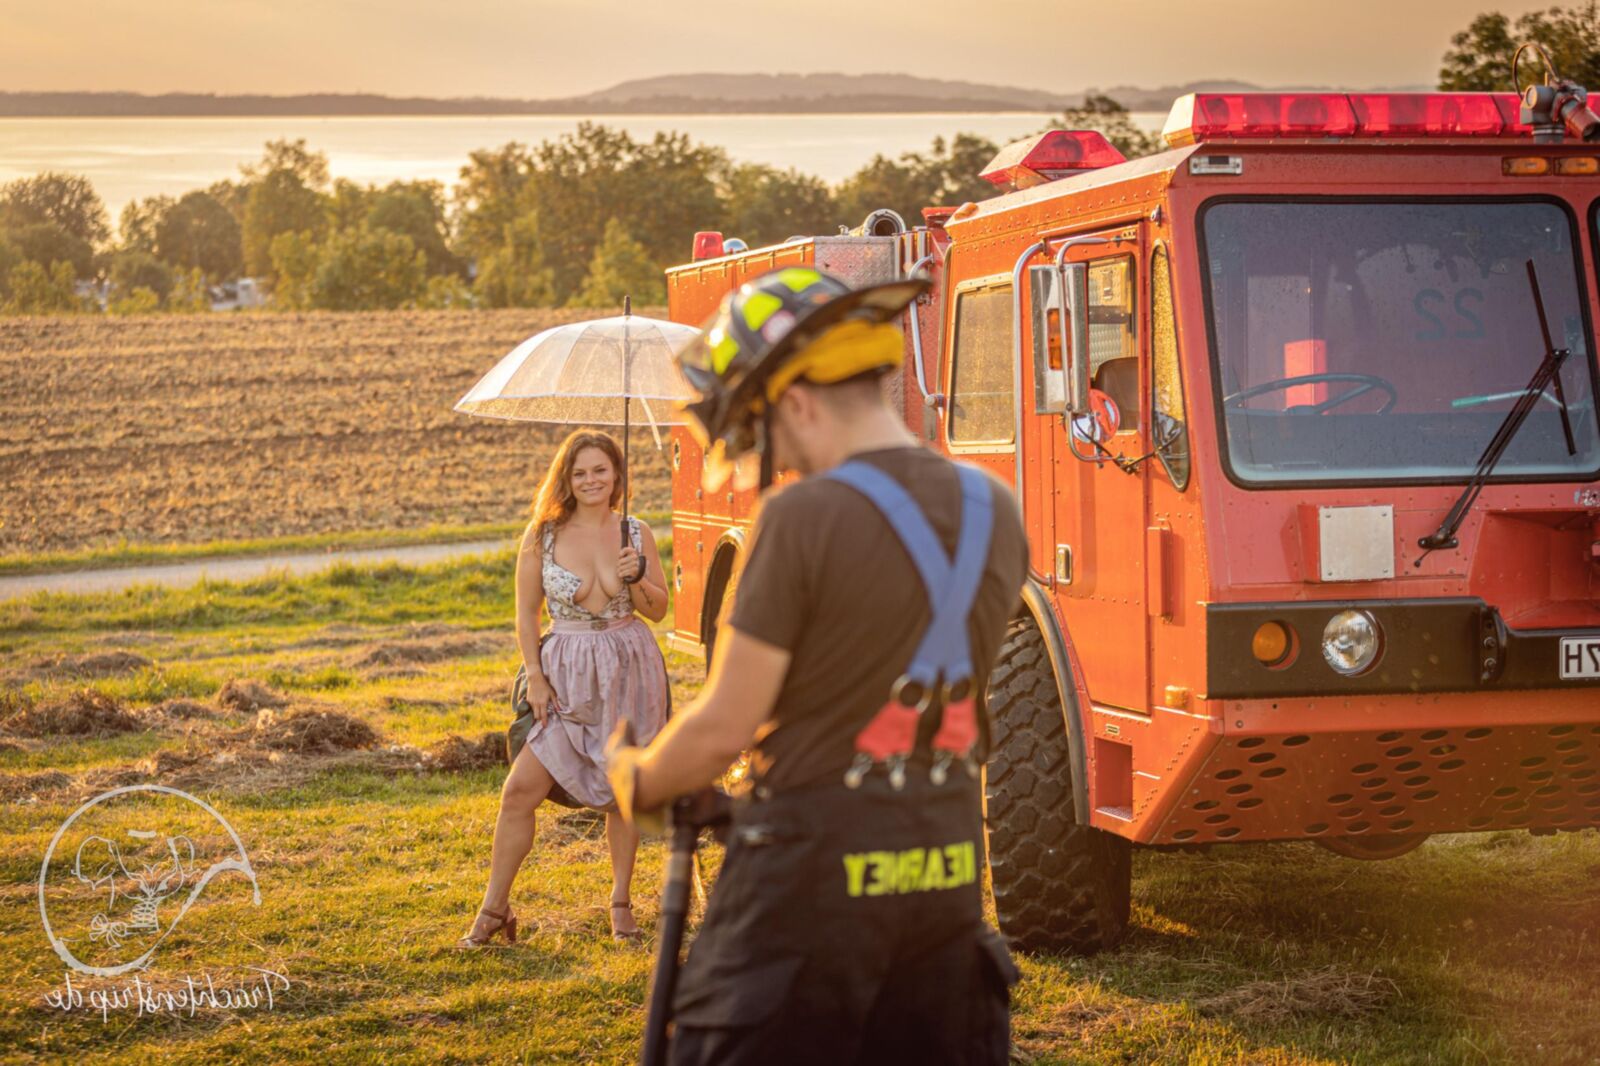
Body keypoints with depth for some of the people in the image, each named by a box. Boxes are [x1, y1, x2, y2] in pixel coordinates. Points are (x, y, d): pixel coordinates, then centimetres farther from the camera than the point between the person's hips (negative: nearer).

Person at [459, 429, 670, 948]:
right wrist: (534, 677, -4)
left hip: (630, 671, 1)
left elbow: (659, 609, 7)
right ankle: (494, 909, 3)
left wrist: (636, 577, -13)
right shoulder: (543, 535, -3)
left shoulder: (637, 534, 1)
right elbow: (526, 612, 3)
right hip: (566, 675, -1)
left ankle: (621, 902, 24)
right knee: (521, 790, -7)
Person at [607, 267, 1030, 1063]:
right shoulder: (995, 513, 3)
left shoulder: (806, 518, -17)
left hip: (814, 867, -6)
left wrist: (636, 780, 6)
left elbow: (724, 728, -14)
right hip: (947, 867, 7)